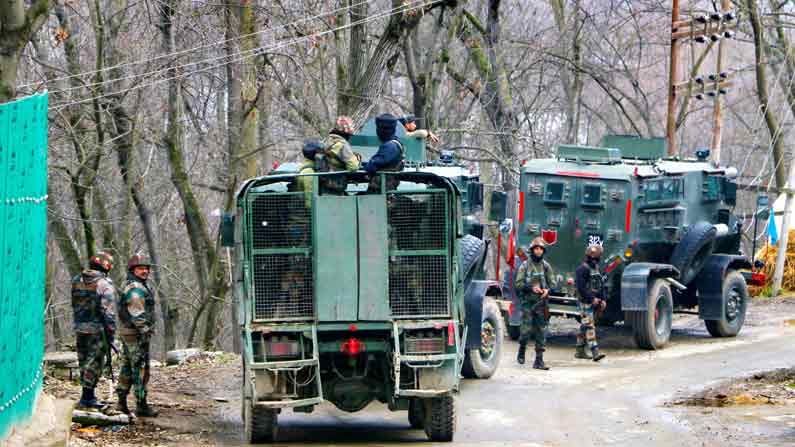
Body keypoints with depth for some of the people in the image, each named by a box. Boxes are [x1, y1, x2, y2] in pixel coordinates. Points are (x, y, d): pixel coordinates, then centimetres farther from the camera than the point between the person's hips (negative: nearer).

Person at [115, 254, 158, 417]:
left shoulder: (128, 287, 18)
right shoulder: (136, 289, -16)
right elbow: (138, 314, -22)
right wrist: (144, 332, -23)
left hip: (127, 332, 11)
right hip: (136, 334, -11)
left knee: (127, 367, 16)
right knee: (140, 369, -9)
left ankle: (122, 402, 20)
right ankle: (141, 406, -9)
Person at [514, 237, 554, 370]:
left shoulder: (546, 266, 8)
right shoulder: (525, 266, 0)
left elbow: (551, 283, 13)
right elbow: (518, 284, -4)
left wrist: (547, 290, -9)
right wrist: (531, 288, -19)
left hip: (541, 303, 3)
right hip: (527, 303, -3)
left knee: (541, 332, 0)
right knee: (526, 329, -6)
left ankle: (539, 360, 3)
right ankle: (521, 350, 22)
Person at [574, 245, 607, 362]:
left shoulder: (596, 268, 16)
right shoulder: (582, 269, -13)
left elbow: (599, 286, 23)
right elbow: (581, 288, -19)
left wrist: (602, 300, 13)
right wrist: (592, 298, -21)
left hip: (594, 303, 9)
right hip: (585, 303, -9)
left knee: (584, 327, 14)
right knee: (589, 327, -13)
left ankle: (580, 351, 21)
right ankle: (595, 352, -20)